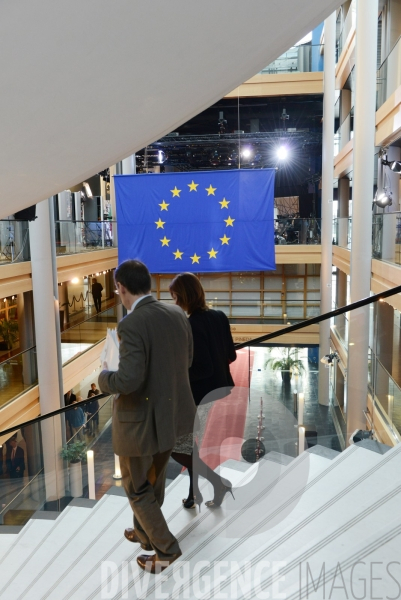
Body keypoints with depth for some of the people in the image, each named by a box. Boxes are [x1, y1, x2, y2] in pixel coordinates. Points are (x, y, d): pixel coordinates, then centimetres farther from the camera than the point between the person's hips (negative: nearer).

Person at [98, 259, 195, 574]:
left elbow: (129, 380, -29)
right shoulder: (178, 313, -2)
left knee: (136, 489, 16)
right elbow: (187, 360, 9)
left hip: (142, 420, -8)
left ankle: (166, 547, 26)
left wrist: (104, 377, -9)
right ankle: (145, 531, 47)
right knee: (154, 481, 27)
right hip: (172, 413, 8)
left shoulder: (131, 325, -25)